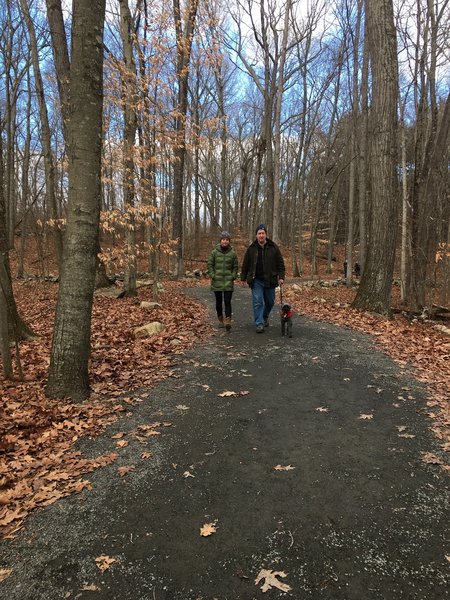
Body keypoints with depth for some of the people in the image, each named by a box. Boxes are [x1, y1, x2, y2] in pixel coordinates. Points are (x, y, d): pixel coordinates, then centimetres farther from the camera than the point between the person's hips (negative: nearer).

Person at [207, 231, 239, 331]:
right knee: (219, 302, 10)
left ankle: (228, 321, -11)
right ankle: (220, 319, 24)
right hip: (217, 282, 1)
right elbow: (210, 265, 2)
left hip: (228, 282, -1)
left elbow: (235, 267, 7)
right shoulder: (214, 252, -1)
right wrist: (212, 276, -6)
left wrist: (233, 276, -3)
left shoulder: (232, 253, 1)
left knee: (227, 302, -9)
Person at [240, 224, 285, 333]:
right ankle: (259, 324, -1)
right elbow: (245, 264, 9)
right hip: (256, 281, -1)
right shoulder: (251, 248, 2)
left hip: (269, 280, 1)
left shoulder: (273, 247, 1)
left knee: (270, 302, 11)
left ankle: (265, 317, 38)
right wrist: (243, 278, 9)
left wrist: (281, 277, -4)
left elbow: (280, 263, 4)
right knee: (257, 302, -6)